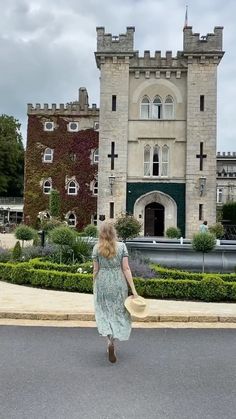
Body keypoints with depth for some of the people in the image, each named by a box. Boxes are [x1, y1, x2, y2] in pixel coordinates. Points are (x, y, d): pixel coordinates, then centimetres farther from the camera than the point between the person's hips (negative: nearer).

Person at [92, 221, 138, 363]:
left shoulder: (97, 248, -5)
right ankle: (112, 340, 16)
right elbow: (126, 269, -9)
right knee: (118, 312, 17)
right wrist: (133, 289, -7)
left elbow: (96, 270, -1)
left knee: (105, 313, 12)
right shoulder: (122, 246, -6)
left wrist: (94, 286, 14)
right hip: (118, 283, 0)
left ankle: (110, 340, -3)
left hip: (102, 283, 0)